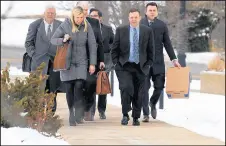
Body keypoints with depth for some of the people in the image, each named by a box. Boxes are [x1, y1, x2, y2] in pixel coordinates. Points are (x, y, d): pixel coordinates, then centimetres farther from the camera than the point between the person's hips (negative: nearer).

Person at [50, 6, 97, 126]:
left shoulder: (87, 26, -2)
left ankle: (78, 115, -13)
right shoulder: (65, 26, -5)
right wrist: (63, 40, -20)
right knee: (69, 88, -2)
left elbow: (92, 45, 3)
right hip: (67, 61, 0)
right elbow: (53, 40, 1)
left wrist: (92, 63, 1)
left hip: (81, 62, 0)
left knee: (79, 86, -16)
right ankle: (71, 114, 10)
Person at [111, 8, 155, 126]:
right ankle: (125, 115, -7)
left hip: (140, 67, 1)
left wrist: (149, 64, 4)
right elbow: (114, 49, 7)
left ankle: (136, 118, 18)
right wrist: (116, 63, 0)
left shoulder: (147, 31, 4)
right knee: (126, 88, -20)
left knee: (138, 94, 3)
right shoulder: (120, 30, 2)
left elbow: (151, 50, 9)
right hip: (124, 66, -1)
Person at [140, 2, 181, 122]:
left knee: (159, 86, -1)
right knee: (144, 87, -2)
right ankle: (145, 114, 5)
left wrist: (174, 59, 7)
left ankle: (153, 103, 29)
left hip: (158, 61, 2)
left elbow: (167, 44, 10)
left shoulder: (162, 25, 7)